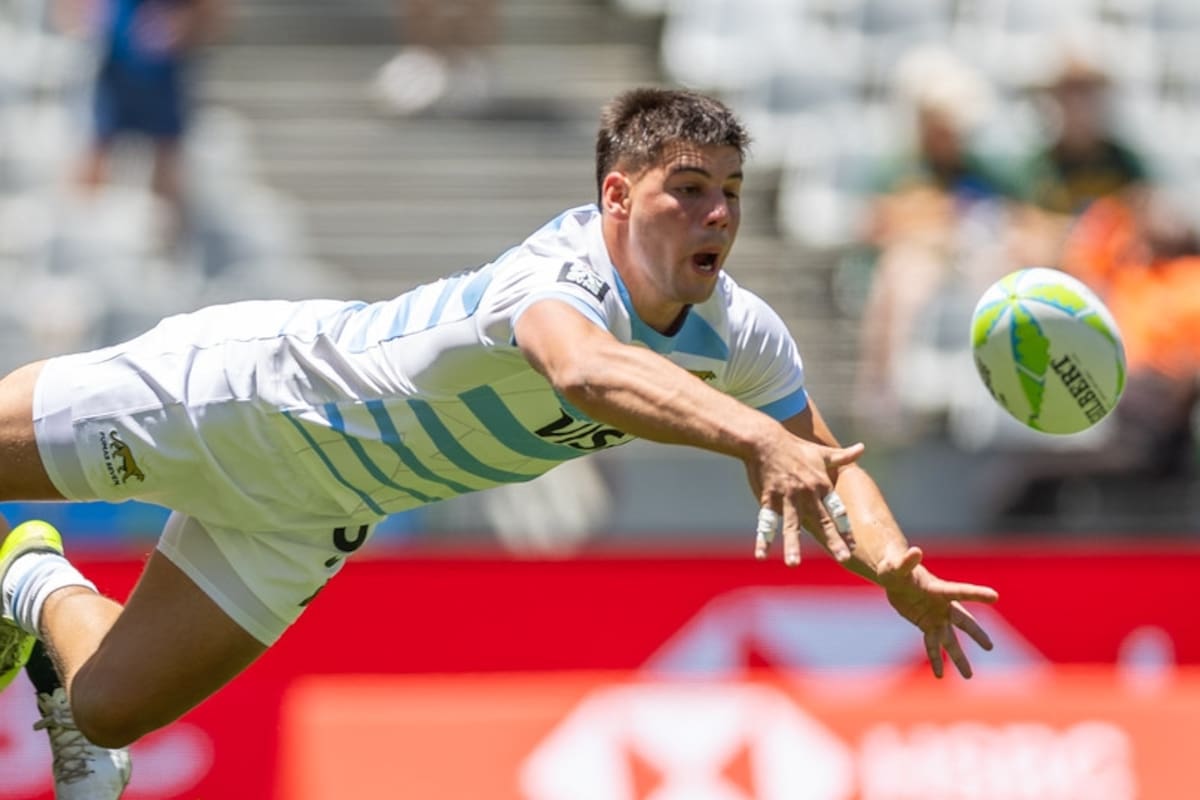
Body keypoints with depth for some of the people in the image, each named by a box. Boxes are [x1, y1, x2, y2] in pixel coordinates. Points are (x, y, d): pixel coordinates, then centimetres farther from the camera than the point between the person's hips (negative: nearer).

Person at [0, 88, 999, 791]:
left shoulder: (742, 339, -16)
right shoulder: (561, 276, -40)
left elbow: (825, 460, -3)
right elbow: (583, 367, -64)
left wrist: (895, 565, -25)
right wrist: (752, 437, -79)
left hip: (310, 511, 7)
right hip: (237, 391, -6)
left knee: (111, 709, 9)